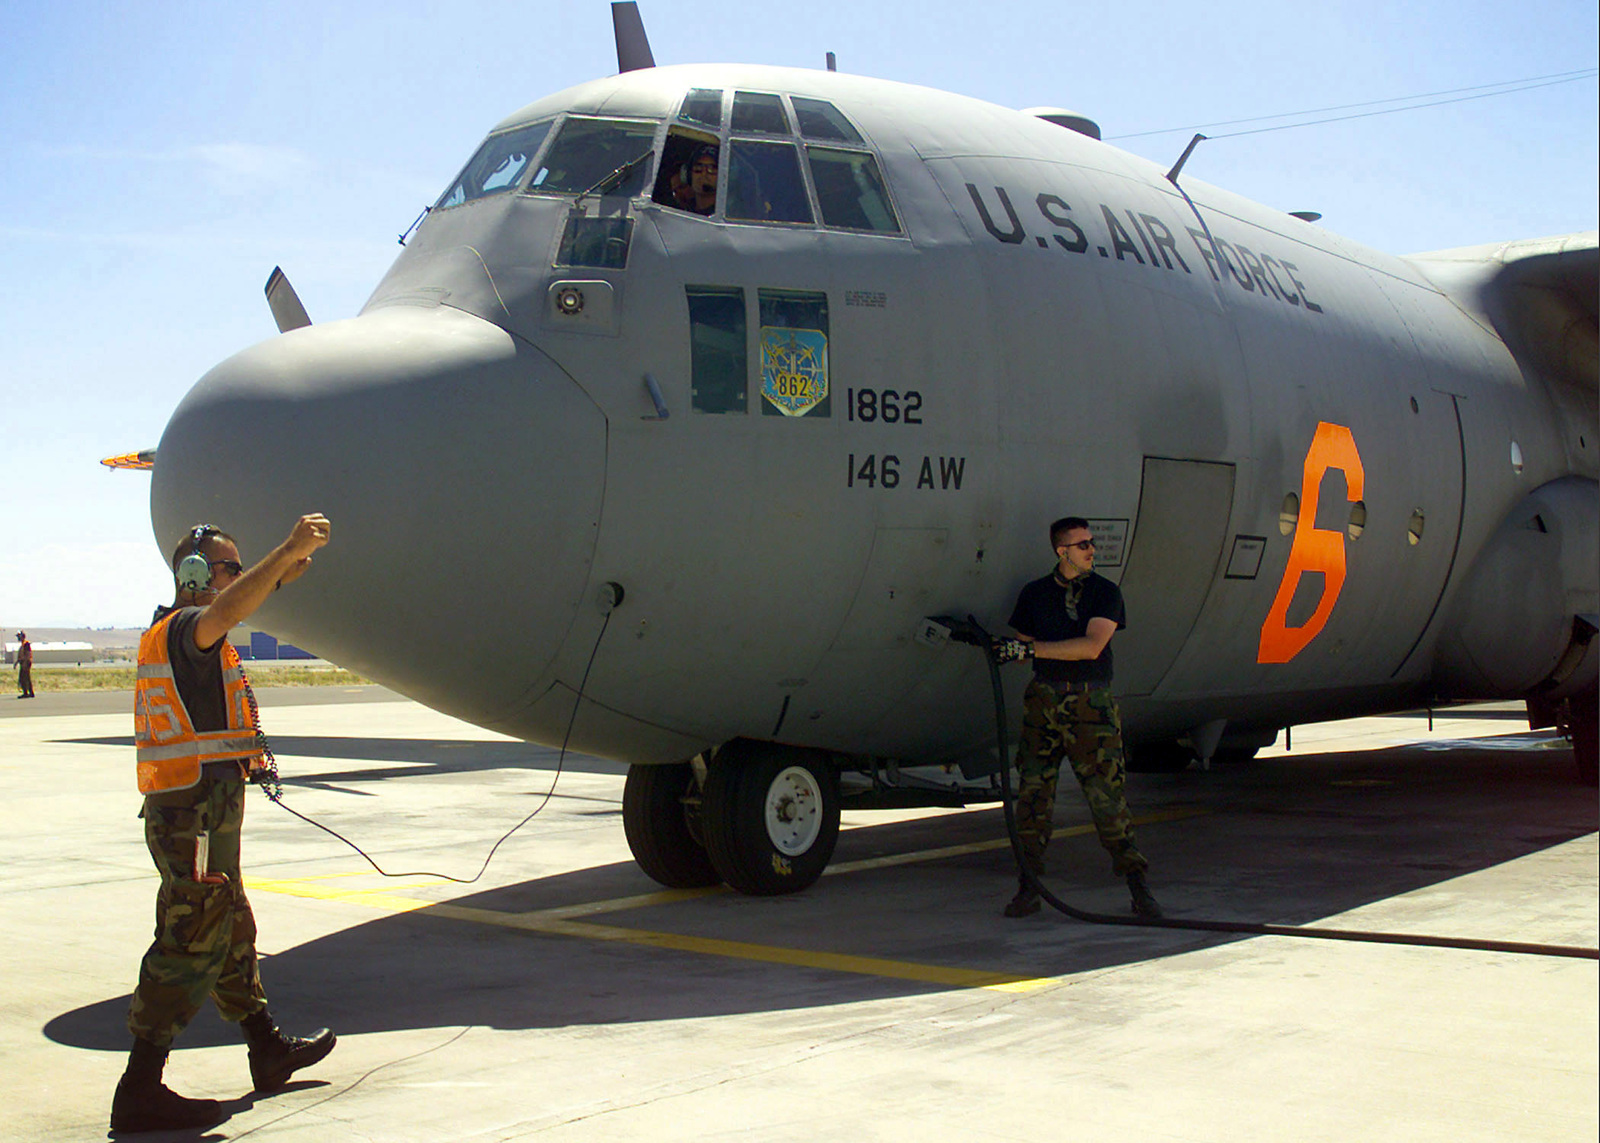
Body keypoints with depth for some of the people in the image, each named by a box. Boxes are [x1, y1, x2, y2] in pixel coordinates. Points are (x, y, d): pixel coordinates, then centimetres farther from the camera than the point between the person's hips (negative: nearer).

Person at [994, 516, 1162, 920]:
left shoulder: (1106, 592, 2)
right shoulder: (1034, 594, 11)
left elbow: (1092, 646, -11)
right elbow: (1021, 644, 18)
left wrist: (1031, 649, -14)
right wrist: (997, 647, -4)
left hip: (1091, 704, -2)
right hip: (1044, 700, 2)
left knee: (1107, 794, -5)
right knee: (1033, 792, 0)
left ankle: (1138, 887, 5)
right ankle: (1028, 889, 10)